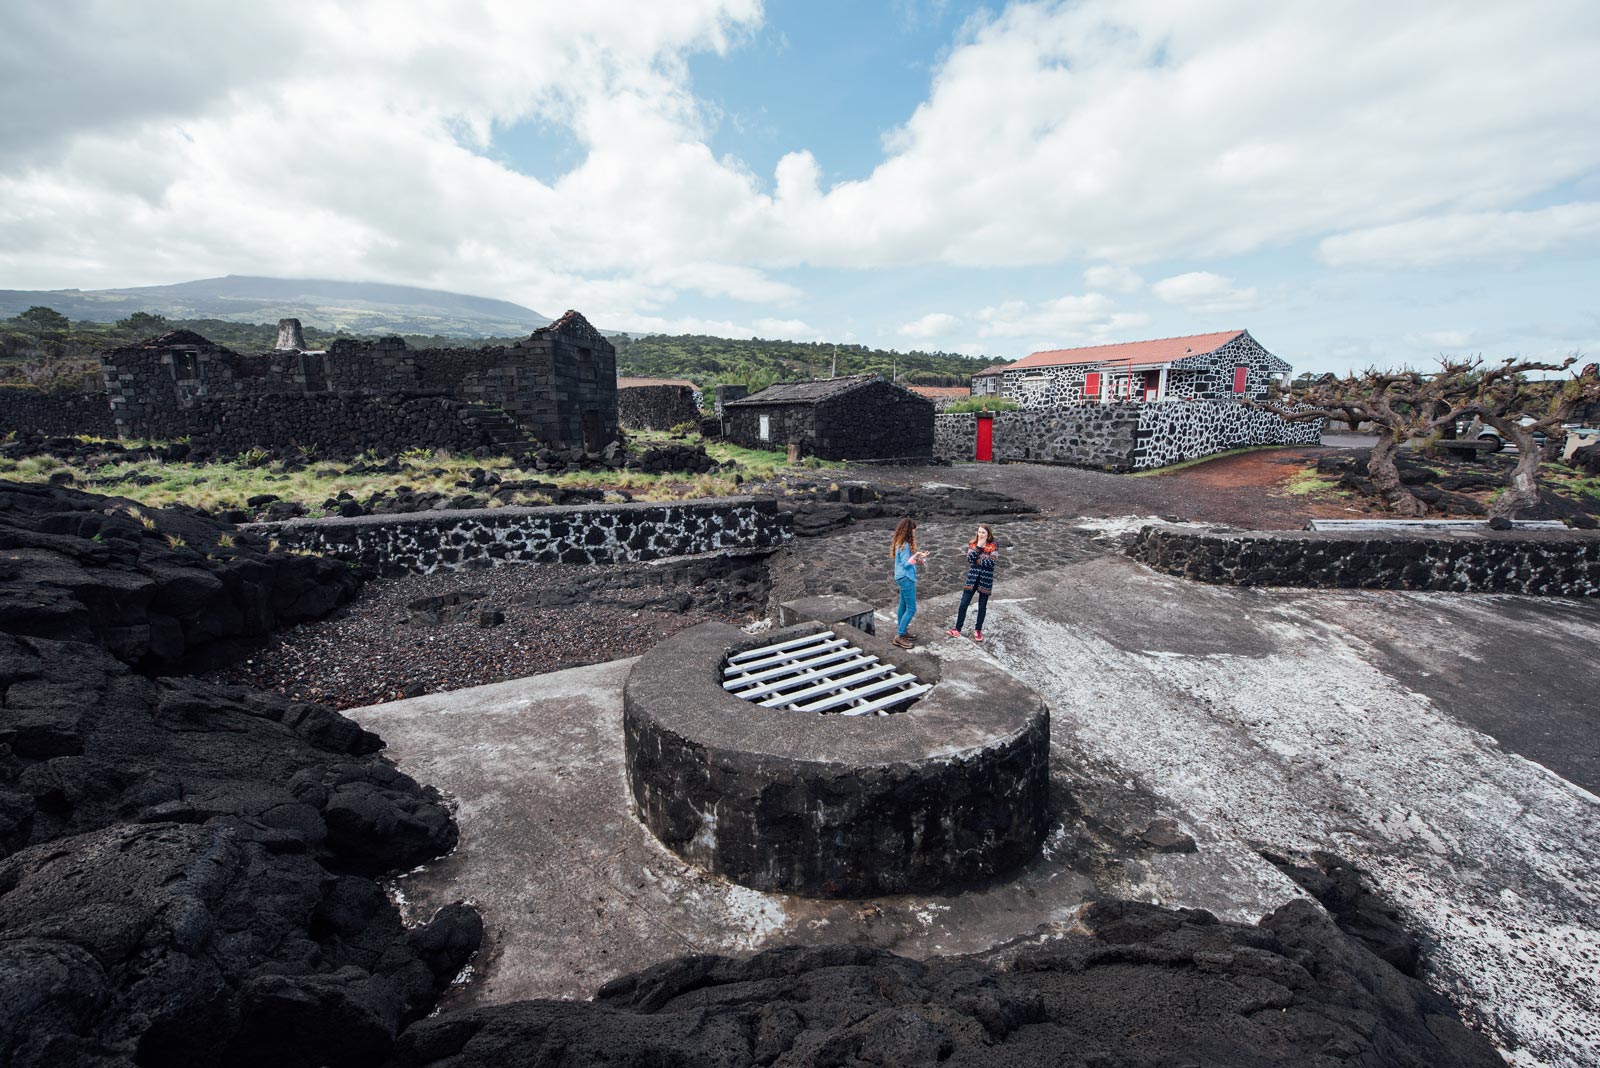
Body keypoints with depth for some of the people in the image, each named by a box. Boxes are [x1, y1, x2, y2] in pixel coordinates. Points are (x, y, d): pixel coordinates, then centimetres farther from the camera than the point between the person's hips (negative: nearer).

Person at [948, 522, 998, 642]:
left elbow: (991, 562, -18)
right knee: (963, 604, 1)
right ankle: (957, 629, 9)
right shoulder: (972, 544, 1)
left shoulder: (994, 547, -6)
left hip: (986, 579, -2)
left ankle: (978, 630, 23)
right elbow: (970, 558, -13)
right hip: (972, 577, 2)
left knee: (982, 606, 9)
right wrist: (978, 546, -18)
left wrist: (976, 560, -13)